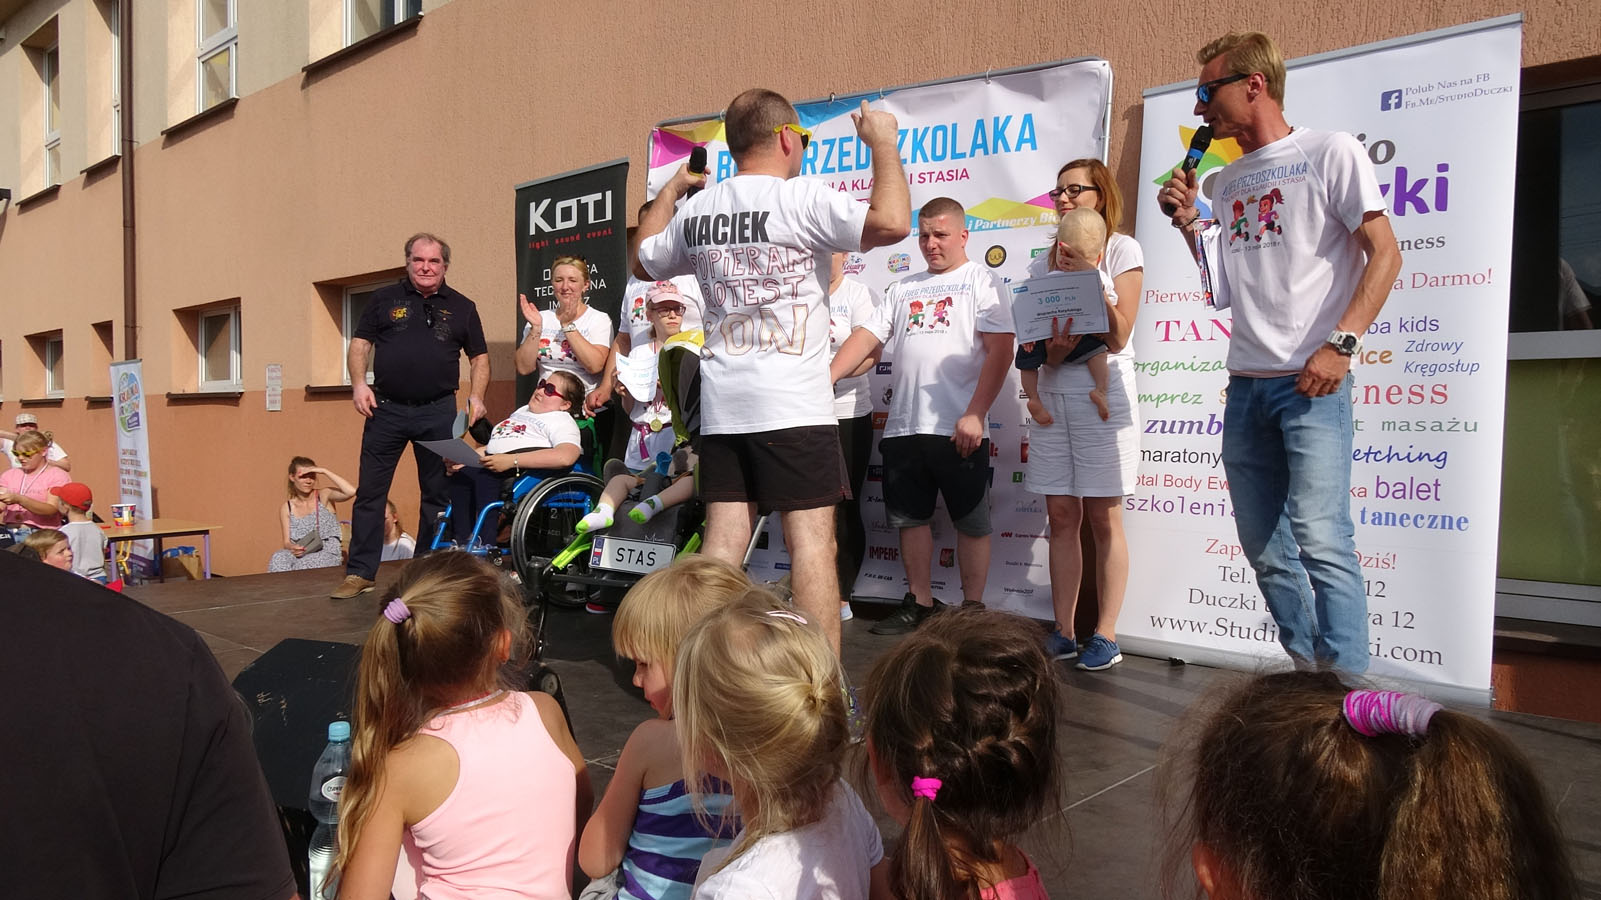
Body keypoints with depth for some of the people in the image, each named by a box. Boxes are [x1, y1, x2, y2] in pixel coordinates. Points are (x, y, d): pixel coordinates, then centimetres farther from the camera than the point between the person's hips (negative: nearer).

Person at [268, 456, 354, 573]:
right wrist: (292, 547, -19)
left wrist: (324, 472, -15)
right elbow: (287, 542, 7)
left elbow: (351, 492, -21)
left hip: (327, 553, -3)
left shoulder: (324, 496, 0)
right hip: (301, 554, 3)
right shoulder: (286, 508, 10)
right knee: (279, 558, -29)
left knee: (305, 562, -34)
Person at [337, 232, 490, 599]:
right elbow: (359, 344, 8)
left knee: (438, 494, 7)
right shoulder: (384, 299, 8)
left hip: (439, 411, 1)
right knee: (369, 492, 1)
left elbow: (479, 358, 11)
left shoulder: (462, 307, 9)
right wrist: (359, 384, -8)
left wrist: (476, 396, -3)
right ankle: (359, 573, 8)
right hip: (386, 408, 0)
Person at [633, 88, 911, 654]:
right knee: (812, 538, -3)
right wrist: (883, 143, -4)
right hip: (794, 405, -6)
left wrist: (668, 191, 40)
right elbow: (892, 222, -19)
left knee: (722, 543, 8)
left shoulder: (696, 210, 12)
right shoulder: (802, 199, -7)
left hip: (721, 409, 6)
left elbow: (643, 262, 28)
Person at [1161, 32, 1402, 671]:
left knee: (1320, 540, -17)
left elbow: (1385, 253, -6)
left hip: (1311, 381, -7)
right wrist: (1187, 223, 7)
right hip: (1246, 384, 7)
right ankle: (1307, 678, 20)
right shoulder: (1226, 183, 18)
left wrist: (1340, 344, -17)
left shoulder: (1329, 153, 1)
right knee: (1266, 552, 8)